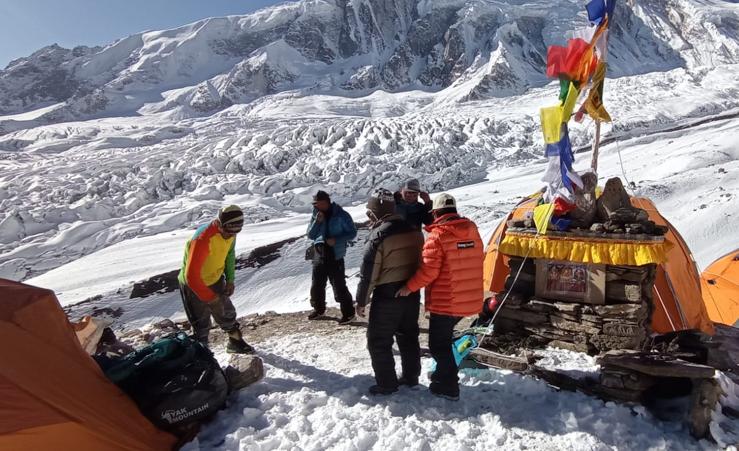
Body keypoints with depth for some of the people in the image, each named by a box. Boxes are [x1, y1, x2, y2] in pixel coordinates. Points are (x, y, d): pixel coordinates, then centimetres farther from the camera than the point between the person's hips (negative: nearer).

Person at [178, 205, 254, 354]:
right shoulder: (203, 239, -37)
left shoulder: (230, 232, -14)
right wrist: (209, 297, -23)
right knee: (201, 325, 1)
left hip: (215, 280, 7)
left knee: (227, 313, 20)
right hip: (194, 285, -7)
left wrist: (230, 280, 2)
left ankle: (235, 342, 41)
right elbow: (191, 275, -33)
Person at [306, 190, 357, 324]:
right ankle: (318, 309, 35)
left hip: (335, 256, -5)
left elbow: (352, 233, -6)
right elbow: (310, 235, 3)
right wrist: (317, 221, -13)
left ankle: (348, 313, 8)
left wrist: (336, 239, -20)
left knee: (339, 286, -6)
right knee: (316, 285, 15)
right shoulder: (316, 214, 4)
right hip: (319, 255, 6)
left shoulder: (340, 215, -11)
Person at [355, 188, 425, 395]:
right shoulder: (413, 230, 4)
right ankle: (411, 376, 32)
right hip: (412, 293, 7)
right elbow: (420, 263, 13)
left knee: (378, 340, 7)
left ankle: (386, 384, 13)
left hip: (387, 295, -7)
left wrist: (361, 301, -6)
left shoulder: (378, 236, -18)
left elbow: (368, 273, -16)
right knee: (408, 336, 21)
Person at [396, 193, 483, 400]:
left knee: (438, 343, 8)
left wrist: (409, 287, -8)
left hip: (446, 302, -8)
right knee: (444, 337, 26)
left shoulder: (438, 235, -18)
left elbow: (428, 270, -20)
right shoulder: (472, 231, 5)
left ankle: (449, 386, 14)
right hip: (469, 300, 8)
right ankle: (444, 373, 39)